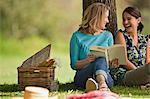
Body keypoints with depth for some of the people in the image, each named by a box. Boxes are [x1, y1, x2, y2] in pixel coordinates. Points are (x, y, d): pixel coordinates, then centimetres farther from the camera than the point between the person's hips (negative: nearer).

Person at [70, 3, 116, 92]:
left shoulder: (108, 36, 18)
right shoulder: (77, 36, 7)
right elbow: (74, 65, 3)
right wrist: (87, 60, -16)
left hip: (105, 75, 2)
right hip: (82, 77, -2)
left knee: (101, 61, -34)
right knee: (100, 60, -33)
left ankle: (102, 83, -67)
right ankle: (101, 85, -64)